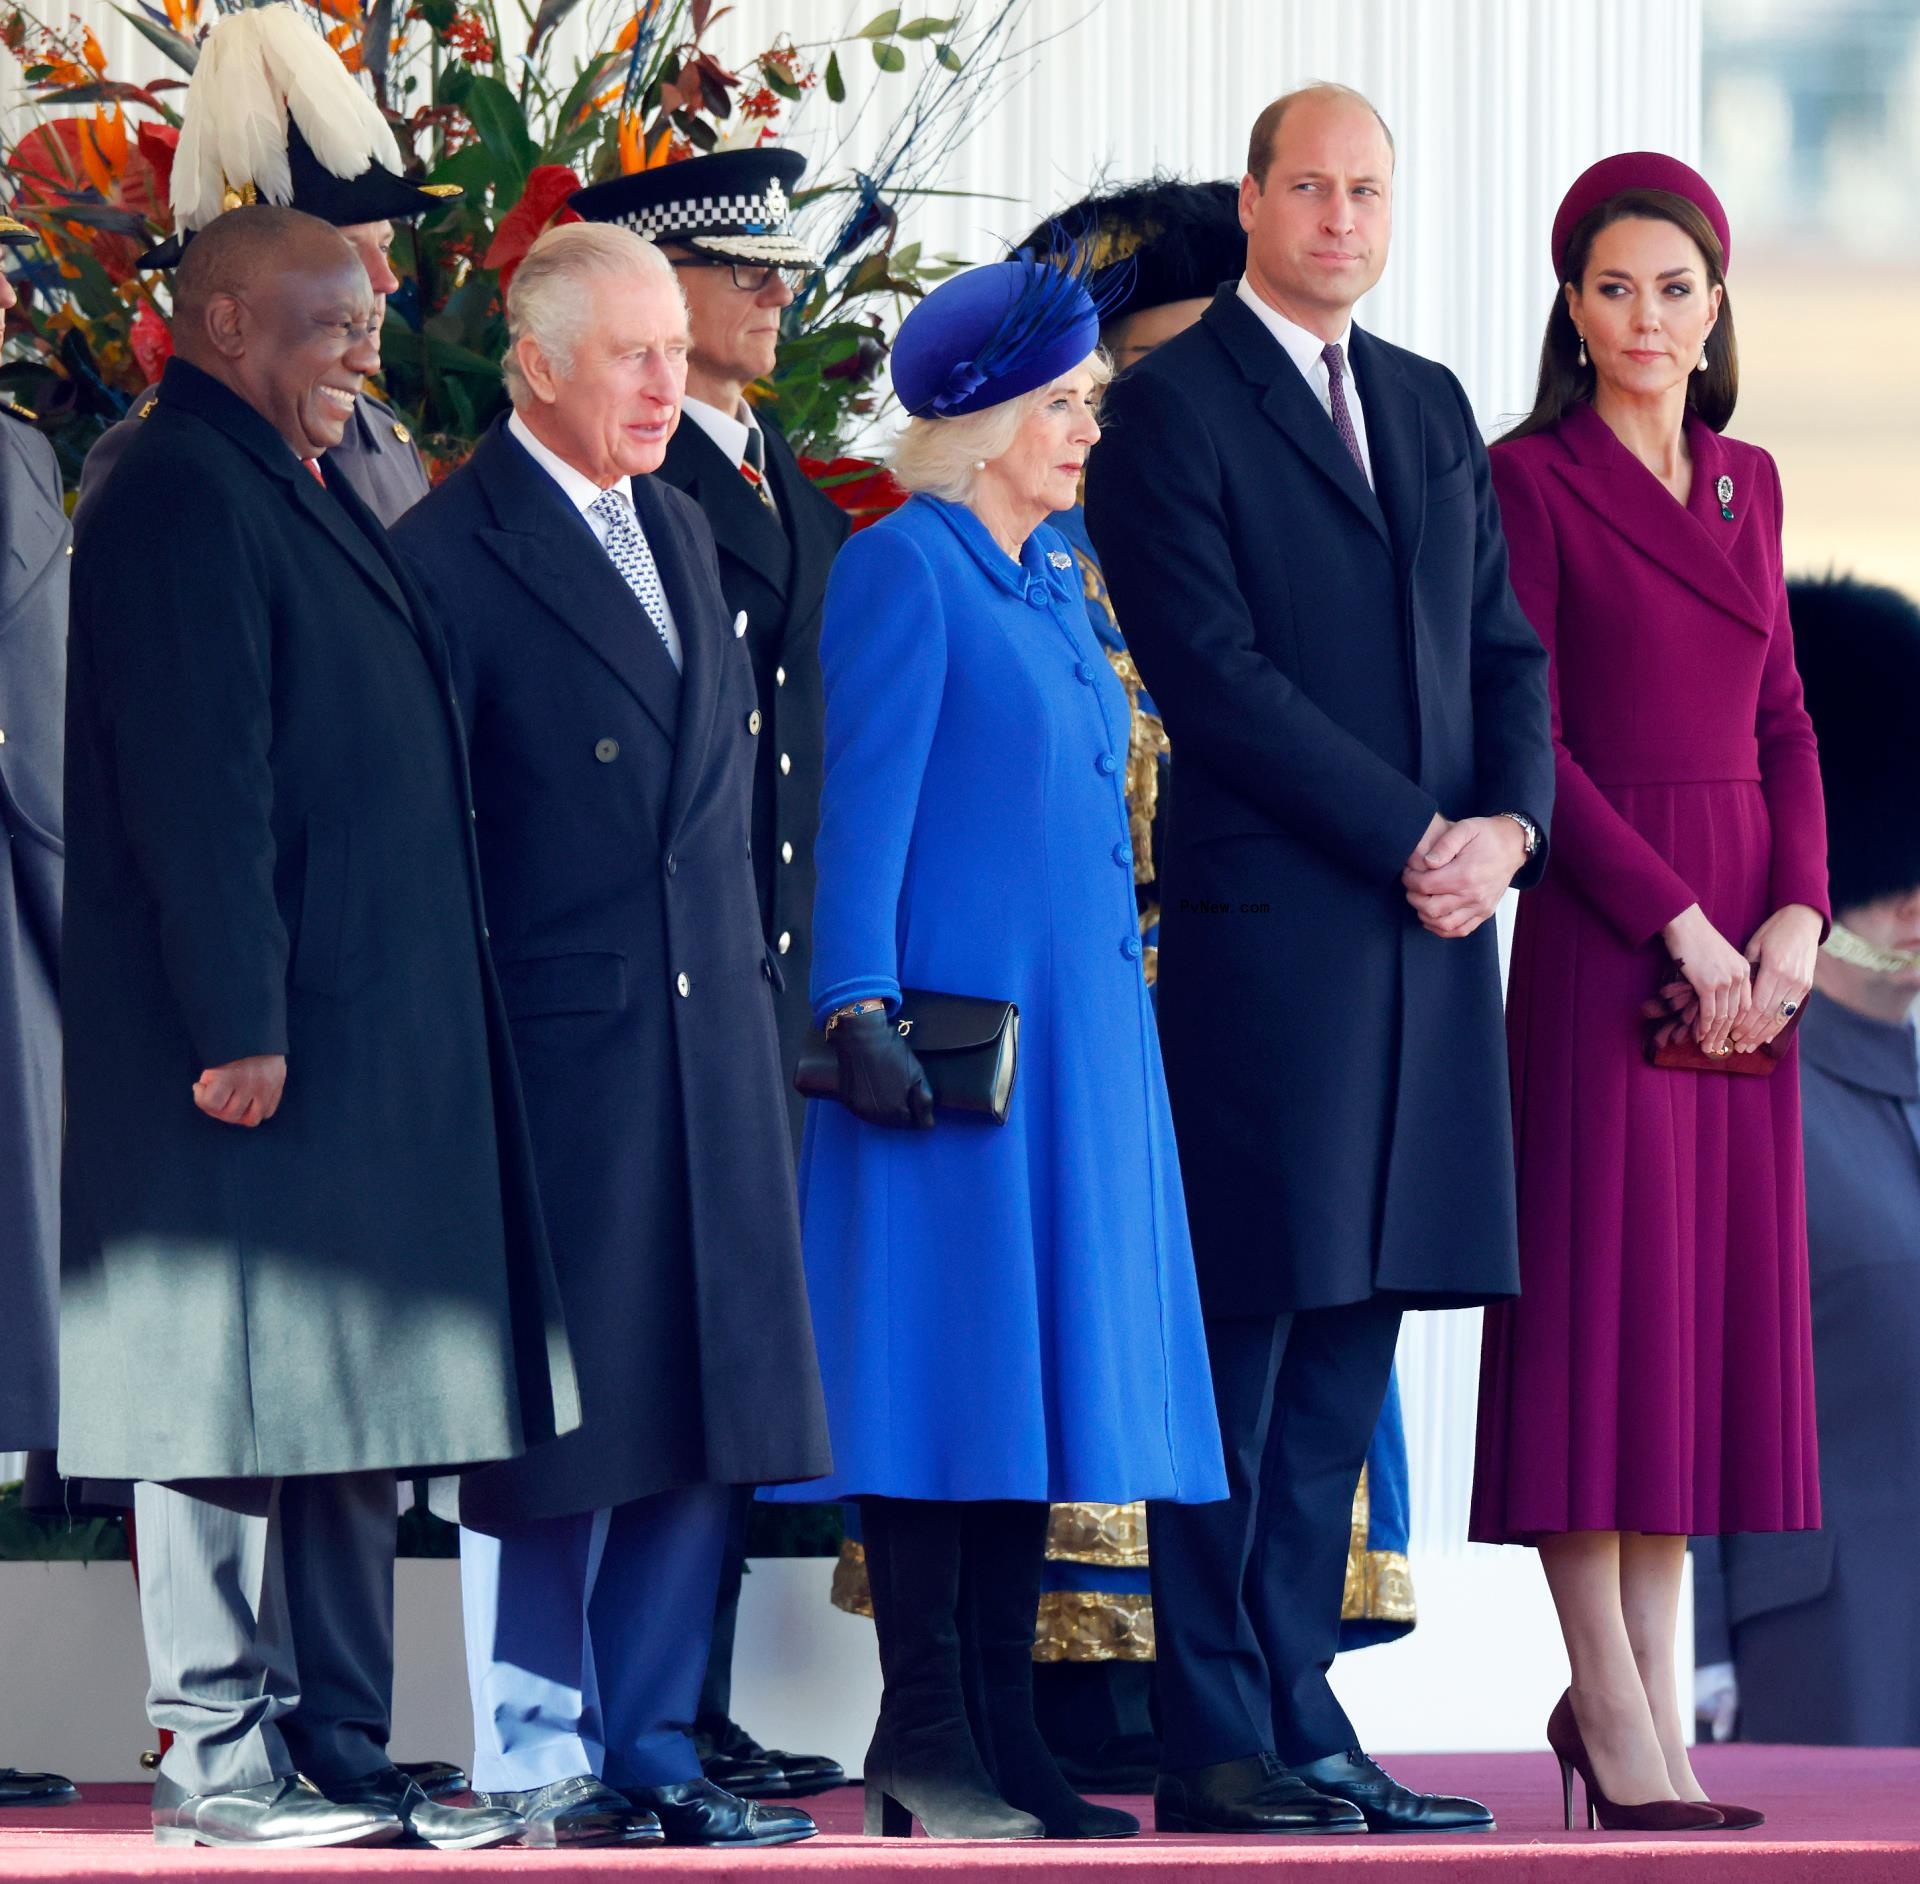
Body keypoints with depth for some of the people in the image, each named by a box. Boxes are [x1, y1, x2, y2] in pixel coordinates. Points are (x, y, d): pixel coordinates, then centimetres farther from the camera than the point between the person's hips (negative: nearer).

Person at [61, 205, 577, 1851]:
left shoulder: (299, 499, 20)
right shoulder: (182, 497, -11)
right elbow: (194, 779, -18)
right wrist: (236, 1023, -23)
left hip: (374, 1052, 10)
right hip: (263, 1048, -10)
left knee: (347, 1412, 10)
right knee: (238, 1400, -6)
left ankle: (338, 1760, 13)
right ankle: (220, 1762, -3)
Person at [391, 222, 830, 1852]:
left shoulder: (678, 531, 16)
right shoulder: (455, 553, -8)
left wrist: (749, 965, 14)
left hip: (709, 1044, 7)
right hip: (557, 1048, -7)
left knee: (701, 1416, 7)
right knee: (555, 1415, -2)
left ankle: (650, 1748, 15)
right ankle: (537, 1759, 5)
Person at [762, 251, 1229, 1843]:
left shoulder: (1051, 582, 17)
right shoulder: (903, 569, -8)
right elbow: (860, 811, -13)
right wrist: (859, 1013, -20)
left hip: (1077, 1041, 8)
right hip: (956, 1031, -8)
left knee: (1035, 1353, 7)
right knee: (946, 1350, -7)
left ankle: (1001, 1732, 9)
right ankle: (924, 1742, -6)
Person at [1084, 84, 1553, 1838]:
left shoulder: (1433, 409, 18)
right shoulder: (1172, 408, -3)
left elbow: (1506, 646, 17)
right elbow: (1215, 673, -11)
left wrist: (1508, 824, -2)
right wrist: (1411, 837, -13)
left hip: (1431, 930, 6)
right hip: (1271, 927, -6)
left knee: (1348, 1346, 7)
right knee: (1245, 1338, -4)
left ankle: (1302, 1719, 11)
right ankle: (1216, 1744, -1)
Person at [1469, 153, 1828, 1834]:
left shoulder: (1747, 483, 14)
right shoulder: (1533, 480, -4)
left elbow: (1781, 718, 13)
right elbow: (1524, 734, -10)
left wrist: (1799, 911, -3)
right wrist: (1681, 926, -14)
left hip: (1742, 945, 6)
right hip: (1600, 928, -6)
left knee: (1708, 1300, 6)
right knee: (1600, 1293, -6)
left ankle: (1645, 1684, 10)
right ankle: (1613, 1712, -4)